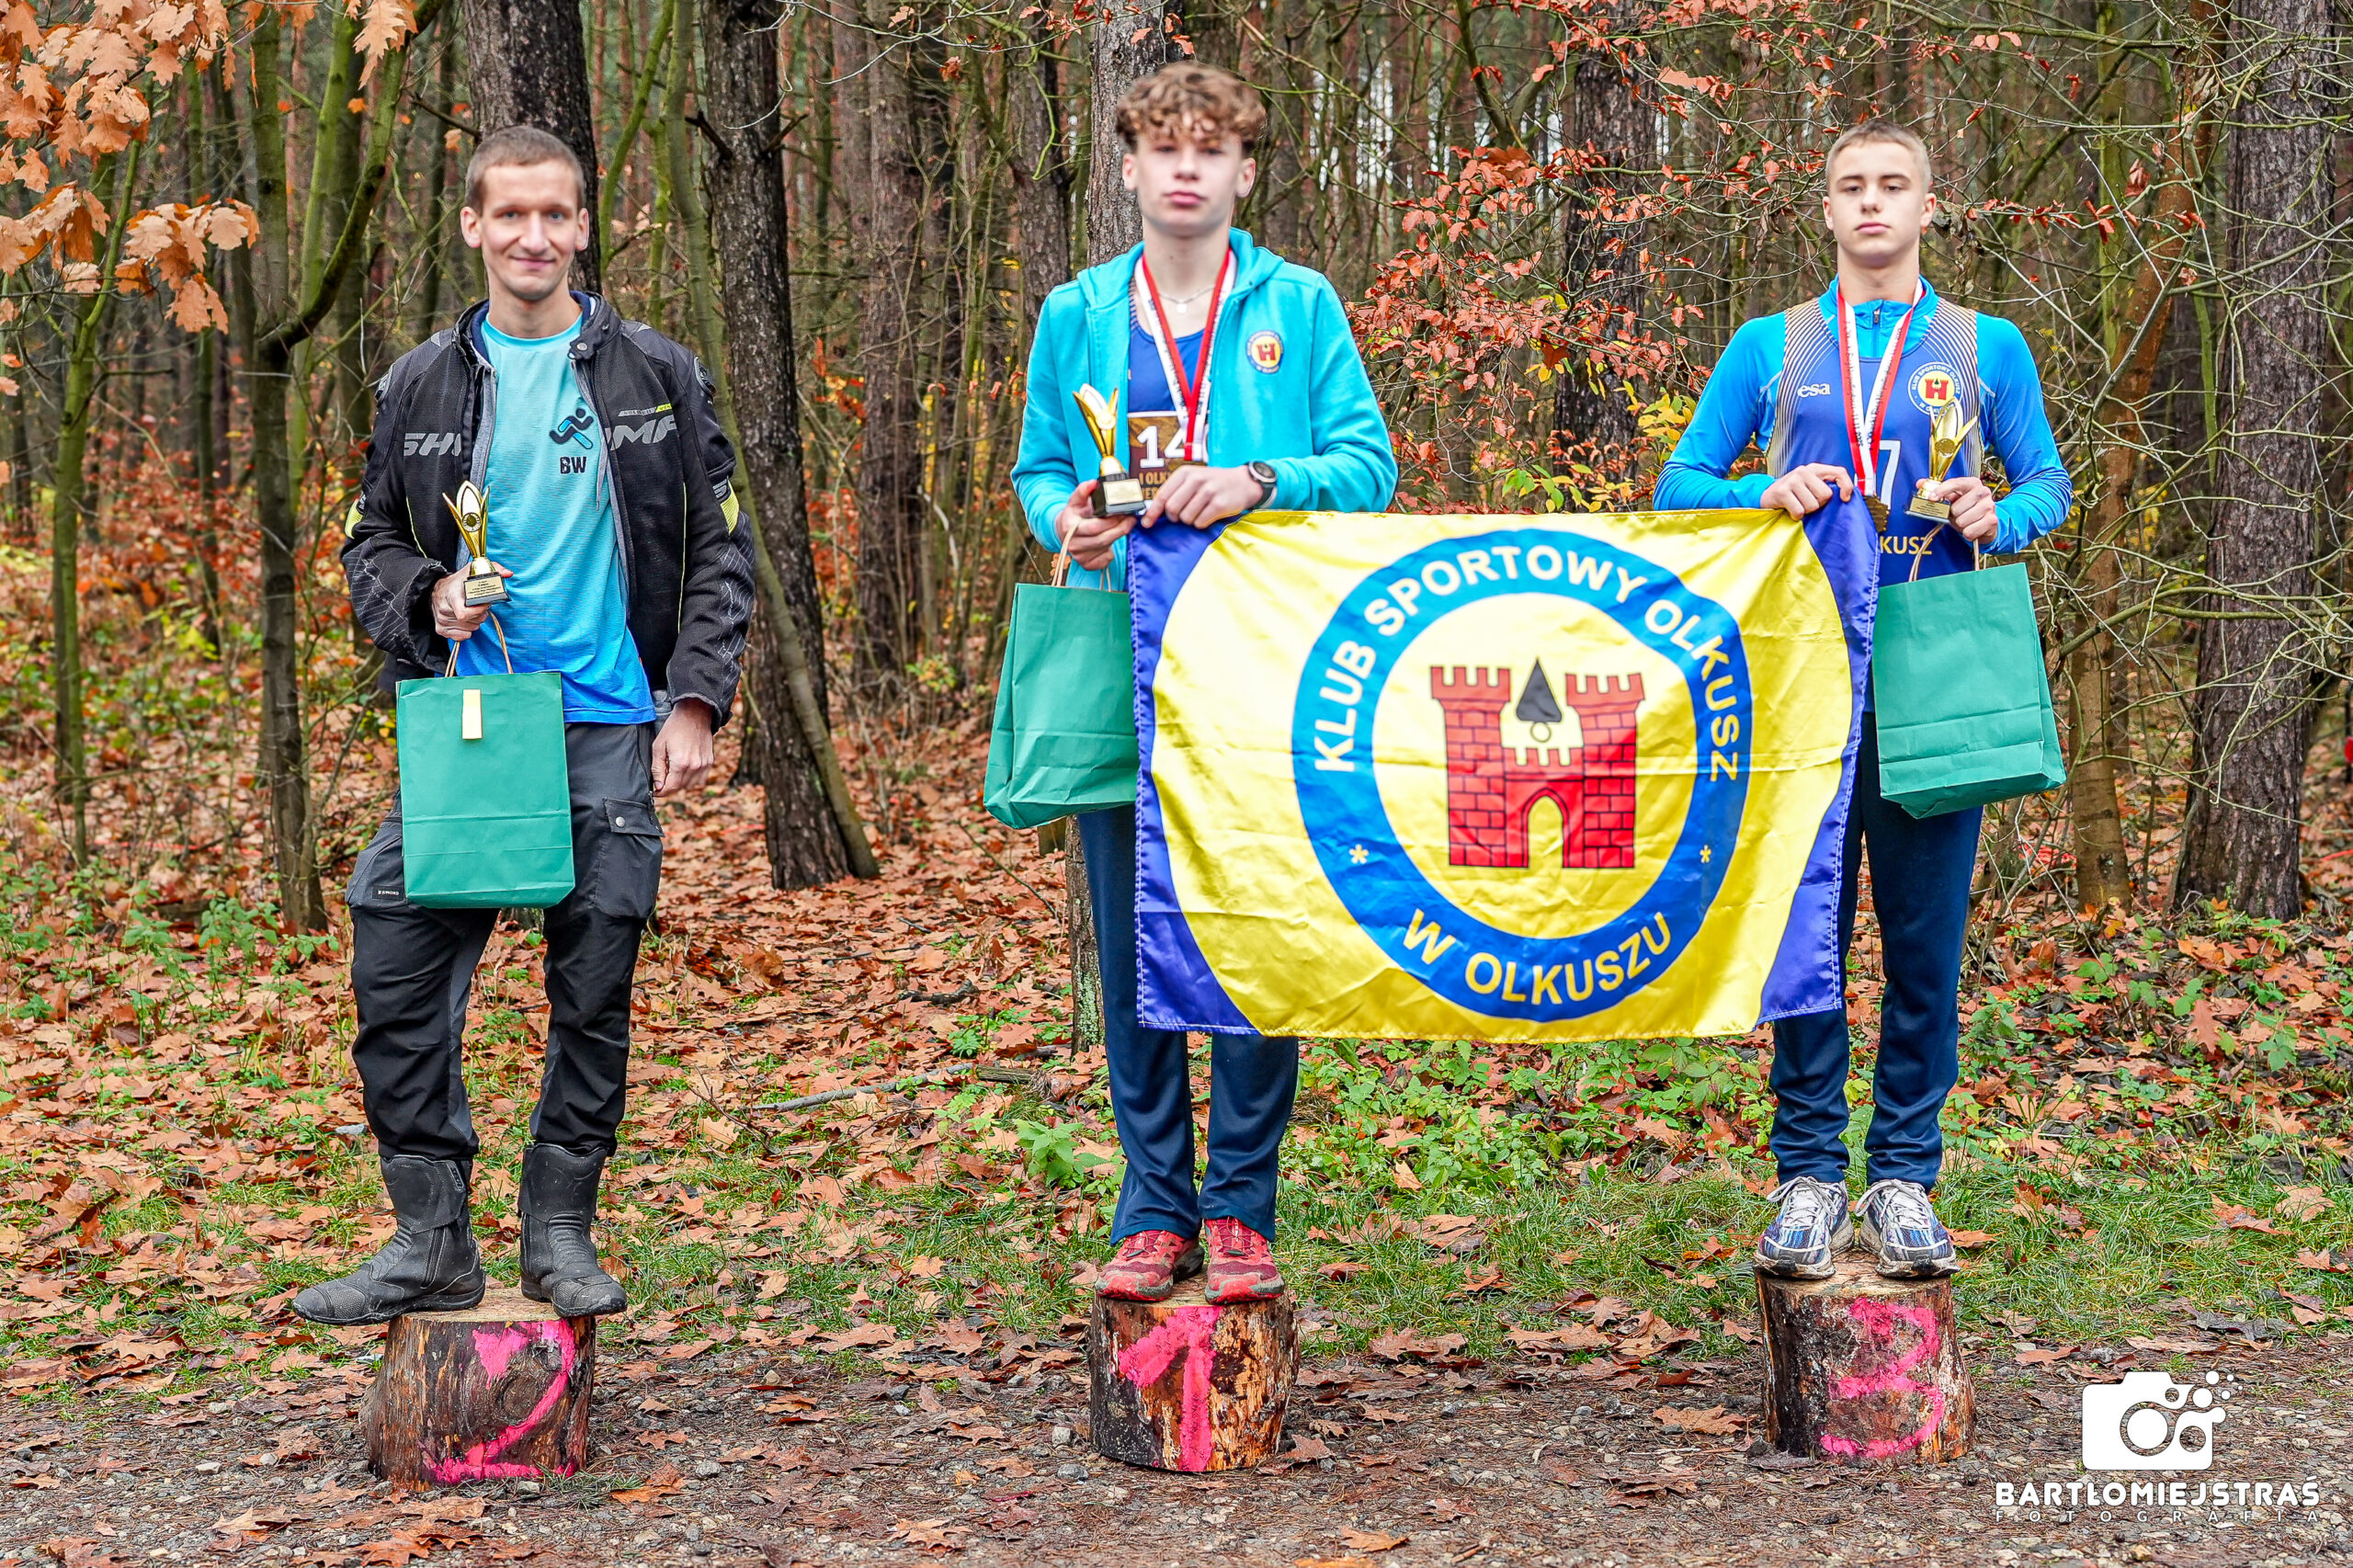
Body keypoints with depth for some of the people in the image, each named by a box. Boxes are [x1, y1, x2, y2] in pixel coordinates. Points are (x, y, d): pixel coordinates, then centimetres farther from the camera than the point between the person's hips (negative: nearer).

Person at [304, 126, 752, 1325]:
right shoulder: (422, 386, 9)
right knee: (396, 969, -5)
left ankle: (559, 1229, 17)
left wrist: (694, 699, -5)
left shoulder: (657, 377, 5)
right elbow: (369, 544, 16)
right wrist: (426, 599, -6)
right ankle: (431, 1239, 5)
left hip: (609, 728, -1)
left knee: (594, 989, 4)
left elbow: (718, 552, 5)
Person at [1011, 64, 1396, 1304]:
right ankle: (1155, 1206, 13)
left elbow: (1370, 464, 1)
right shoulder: (1077, 315, 12)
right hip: (1118, 658, 2)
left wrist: (1263, 481, -16)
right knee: (1132, 935, 3)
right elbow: (1036, 468, 15)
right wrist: (1062, 518, -7)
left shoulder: (1301, 306, 6)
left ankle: (1241, 1207, 9)